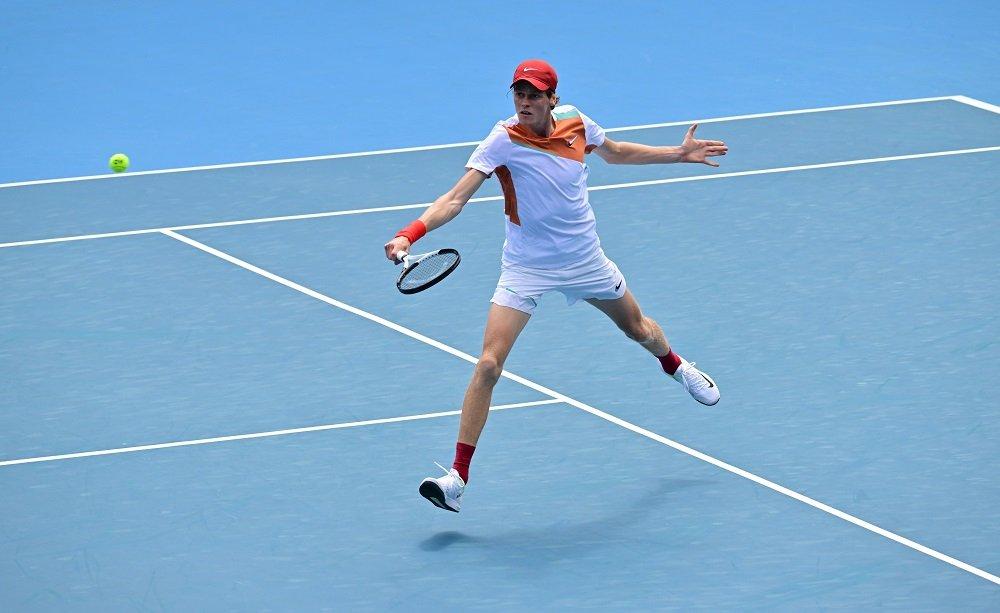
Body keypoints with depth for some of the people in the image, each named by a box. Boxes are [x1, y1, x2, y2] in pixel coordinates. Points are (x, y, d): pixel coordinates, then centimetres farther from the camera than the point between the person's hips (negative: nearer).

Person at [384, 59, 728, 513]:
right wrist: (410, 234, -44)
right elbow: (456, 198, -29)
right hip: (525, 268, -4)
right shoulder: (504, 140, -22)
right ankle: (457, 477, -12)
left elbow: (613, 152, 14)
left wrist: (679, 154, 16)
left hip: (585, 261, 4)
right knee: (489, 365, -17)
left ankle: (676, 367, 63)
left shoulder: (575, 122, -10)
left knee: (638, 329, 25)